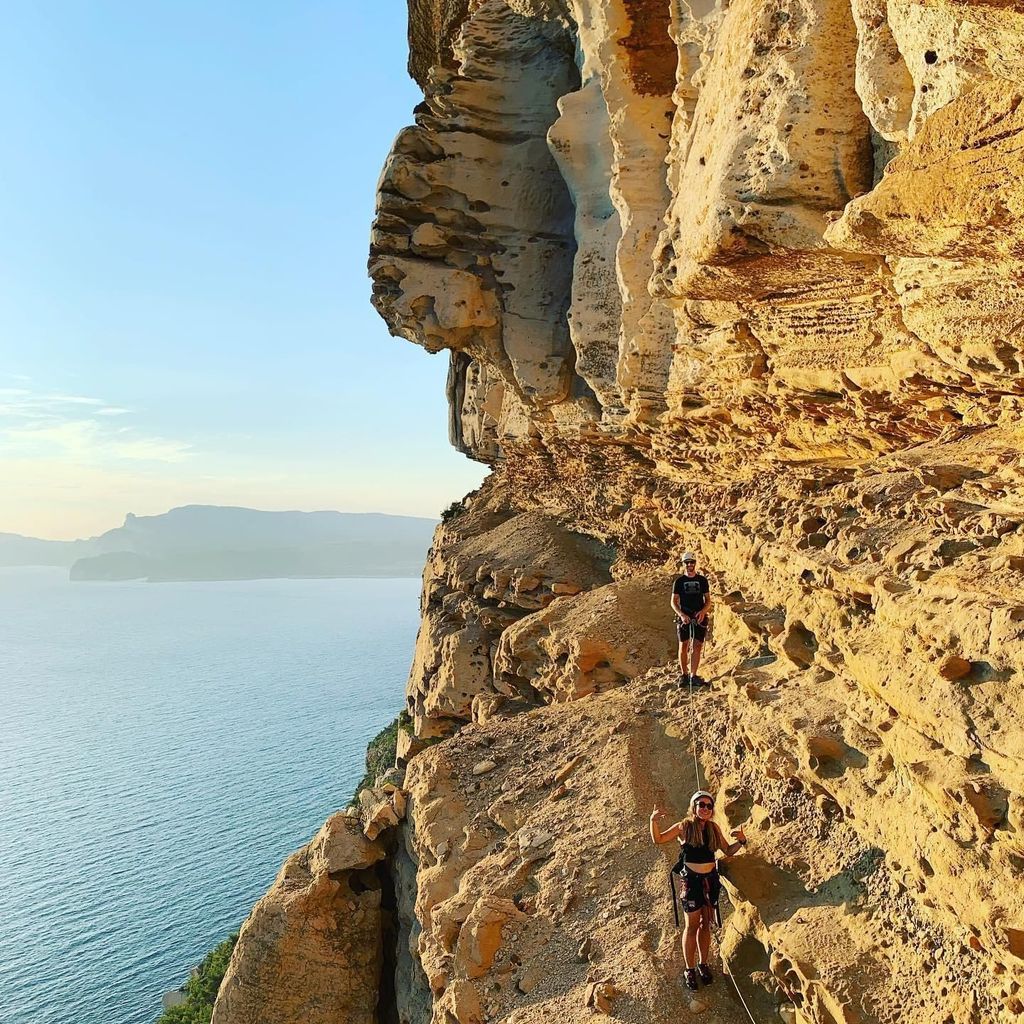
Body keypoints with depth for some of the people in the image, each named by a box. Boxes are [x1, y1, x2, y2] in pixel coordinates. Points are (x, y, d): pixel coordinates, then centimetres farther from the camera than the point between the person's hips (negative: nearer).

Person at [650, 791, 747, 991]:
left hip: (711, 879, 4)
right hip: (692, 880, -4)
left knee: (705, 924, 14)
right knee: (692, 926, 4)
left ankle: (703, 964, 29)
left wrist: (741, 841, -8)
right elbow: (658, 839, -10)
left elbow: (728, 851, 10)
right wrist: (653, 820, -27)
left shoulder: (714, 828, 1)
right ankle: (690, 970, 15)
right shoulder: (684, 827, -9)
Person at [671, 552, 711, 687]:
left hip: (699, 618, 1)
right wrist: (681, 614, -13)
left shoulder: (702, 580, 7)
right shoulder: (679, 581, 5)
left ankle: (694, 676, 1)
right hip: (684, 618, -1)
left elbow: (708, 600, 8)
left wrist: (703, 611, -12)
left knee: (697, 646, -3)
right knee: (683, 646, 1)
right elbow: (674, 601, 3)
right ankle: (683, 675, 11)